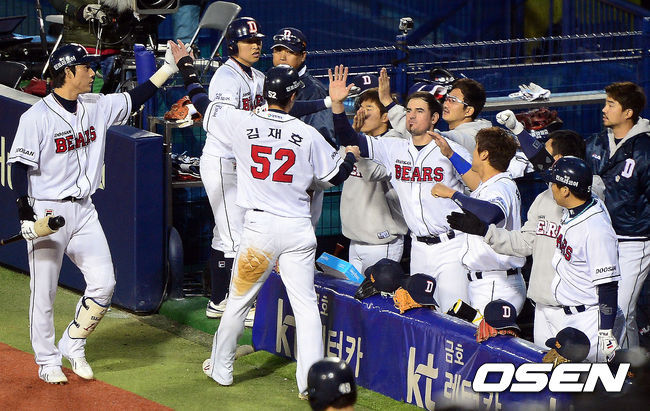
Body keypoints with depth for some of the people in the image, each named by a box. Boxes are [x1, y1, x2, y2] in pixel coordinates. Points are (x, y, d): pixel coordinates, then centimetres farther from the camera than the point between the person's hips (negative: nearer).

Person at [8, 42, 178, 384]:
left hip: (83, 211, 6)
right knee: (44, 292, 1)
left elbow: (135, 99, 17)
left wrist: (169, 65, 12)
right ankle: (48, 361, 16)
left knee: (104, 283, 0)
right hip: (47, 212, -6)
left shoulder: (97, 107, 7)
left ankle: (73, 346, 18)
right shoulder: (37, 117, -13)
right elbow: (19, 165, -12)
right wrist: (24, 211, -20)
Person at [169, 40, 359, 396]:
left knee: (238, 300, 14)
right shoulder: (307, 134, -4)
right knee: (306, 304, 3)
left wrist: (185, 65, 26)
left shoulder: (243, 123, -4)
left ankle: (220, 369, 27)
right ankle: (310, 380, -3)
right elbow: (338, 174, 4)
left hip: (259, 227, 0)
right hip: (298, 230, 0)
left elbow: (202, 101, 10)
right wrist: (352, 154, 26)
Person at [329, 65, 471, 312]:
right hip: (419, 248, 5)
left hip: (451, 245, -5)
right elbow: (350, 140, 4)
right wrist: (337, 103, -8)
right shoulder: (394, 149, 8)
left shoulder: (452, 150, -5)